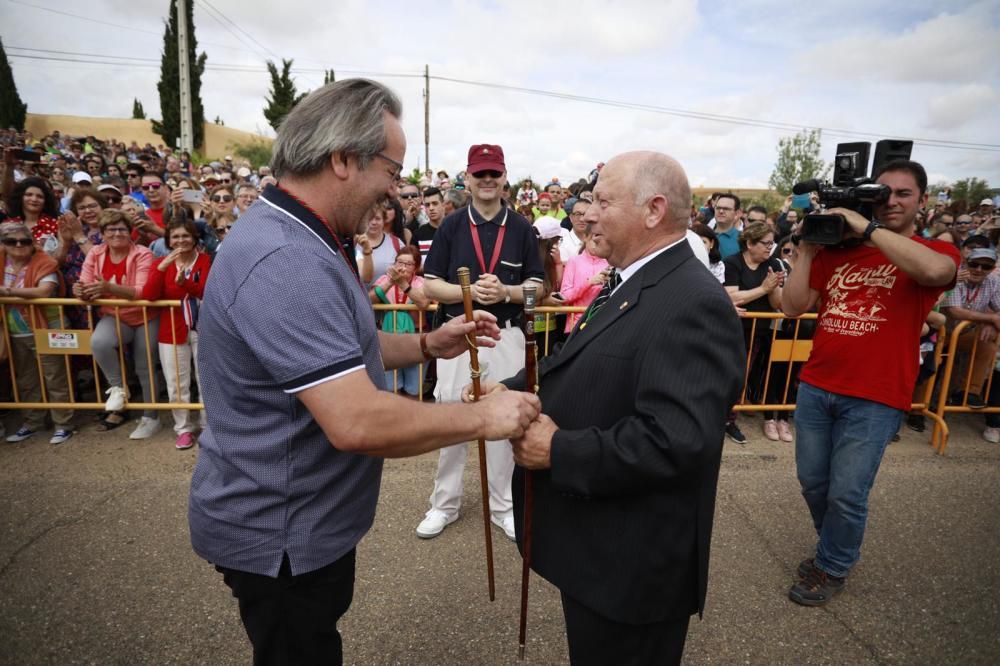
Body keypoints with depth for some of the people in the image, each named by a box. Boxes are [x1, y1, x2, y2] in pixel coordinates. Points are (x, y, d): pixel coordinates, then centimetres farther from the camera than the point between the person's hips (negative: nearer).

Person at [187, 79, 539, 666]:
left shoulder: (296, 241, 4)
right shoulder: (284, 262, -31)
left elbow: (334, 354, 12)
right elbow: (358, 422, -36)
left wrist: (428, 345, 0)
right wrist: (484, 418, -24)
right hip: (280, 531, -9)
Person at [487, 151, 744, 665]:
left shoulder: (693, 304, -26)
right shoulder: (629, 284, 8)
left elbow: (674, 441, -34)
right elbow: (575, 367, 12)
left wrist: (558, 451, -25)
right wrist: (511, 390, -3)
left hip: (632, 563, -9)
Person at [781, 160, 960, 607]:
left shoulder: (936, 251, -1)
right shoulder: (836, 252, 8)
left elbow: (934, 271, -26)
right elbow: (793, 306, 4)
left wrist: (867, 228, -19)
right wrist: (808, 248, -1)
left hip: (875, 399, -4)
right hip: (815, 387, 4)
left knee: (847, 495, 3)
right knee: (812, 482, 15)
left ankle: (832, 569, 29)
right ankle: (834, 548, 42)